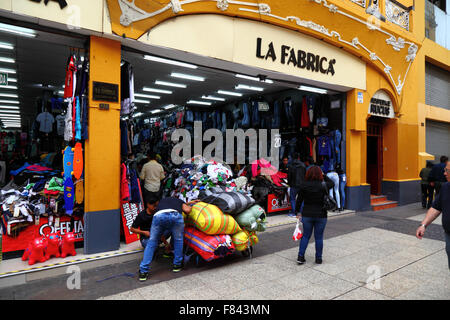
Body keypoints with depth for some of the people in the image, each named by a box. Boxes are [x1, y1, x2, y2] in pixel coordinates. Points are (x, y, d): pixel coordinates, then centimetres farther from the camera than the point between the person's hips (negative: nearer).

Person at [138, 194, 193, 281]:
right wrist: (190, 207, 44)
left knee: (151, 243, 21)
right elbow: (187, 210, 18)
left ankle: (143, 272, 20)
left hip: (158, 216, 1)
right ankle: (177, 265, 35)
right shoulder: (179, 201, 41)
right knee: (178, 239, 27)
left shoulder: (160, 203, 45)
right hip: (176, 215, -1)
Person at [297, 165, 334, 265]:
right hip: (321, 215, -1)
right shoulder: (323, 186, -11)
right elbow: (332, 183, 11)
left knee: (306, 235, 14)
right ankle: (318, 258, 22)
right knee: (319, 237, 11)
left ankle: (300, 257, 14)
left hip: (307, 215, 2)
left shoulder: (303, 185, -7)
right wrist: (324, 175, 16)